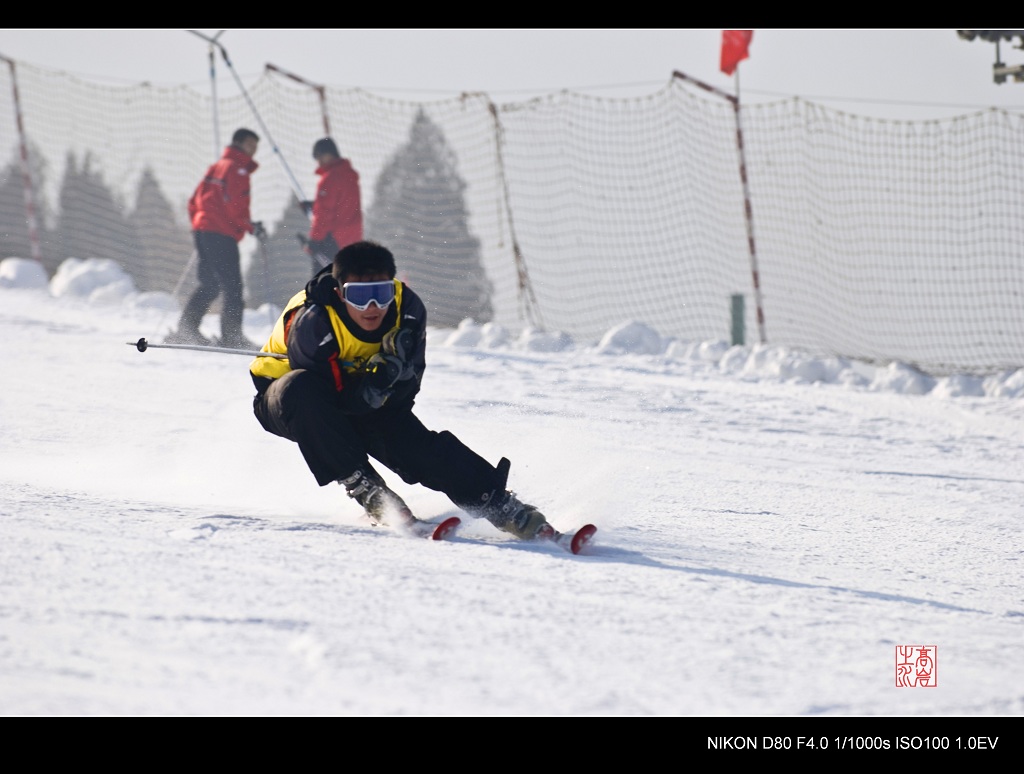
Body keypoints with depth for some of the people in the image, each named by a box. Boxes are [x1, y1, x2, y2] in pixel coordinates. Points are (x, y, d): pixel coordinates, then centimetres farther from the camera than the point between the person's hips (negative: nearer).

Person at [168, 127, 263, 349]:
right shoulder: (237, 169, -5)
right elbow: (235, 205, -17)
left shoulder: (216, 167, 22)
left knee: (210, 285, 17)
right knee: (232, 287, -9)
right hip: (223, 235, -9)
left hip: (202, 230, 9)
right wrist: (251, 227, -9)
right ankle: (231, 336, -15)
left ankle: (186, 329, 12)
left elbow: (195, 200, 23)